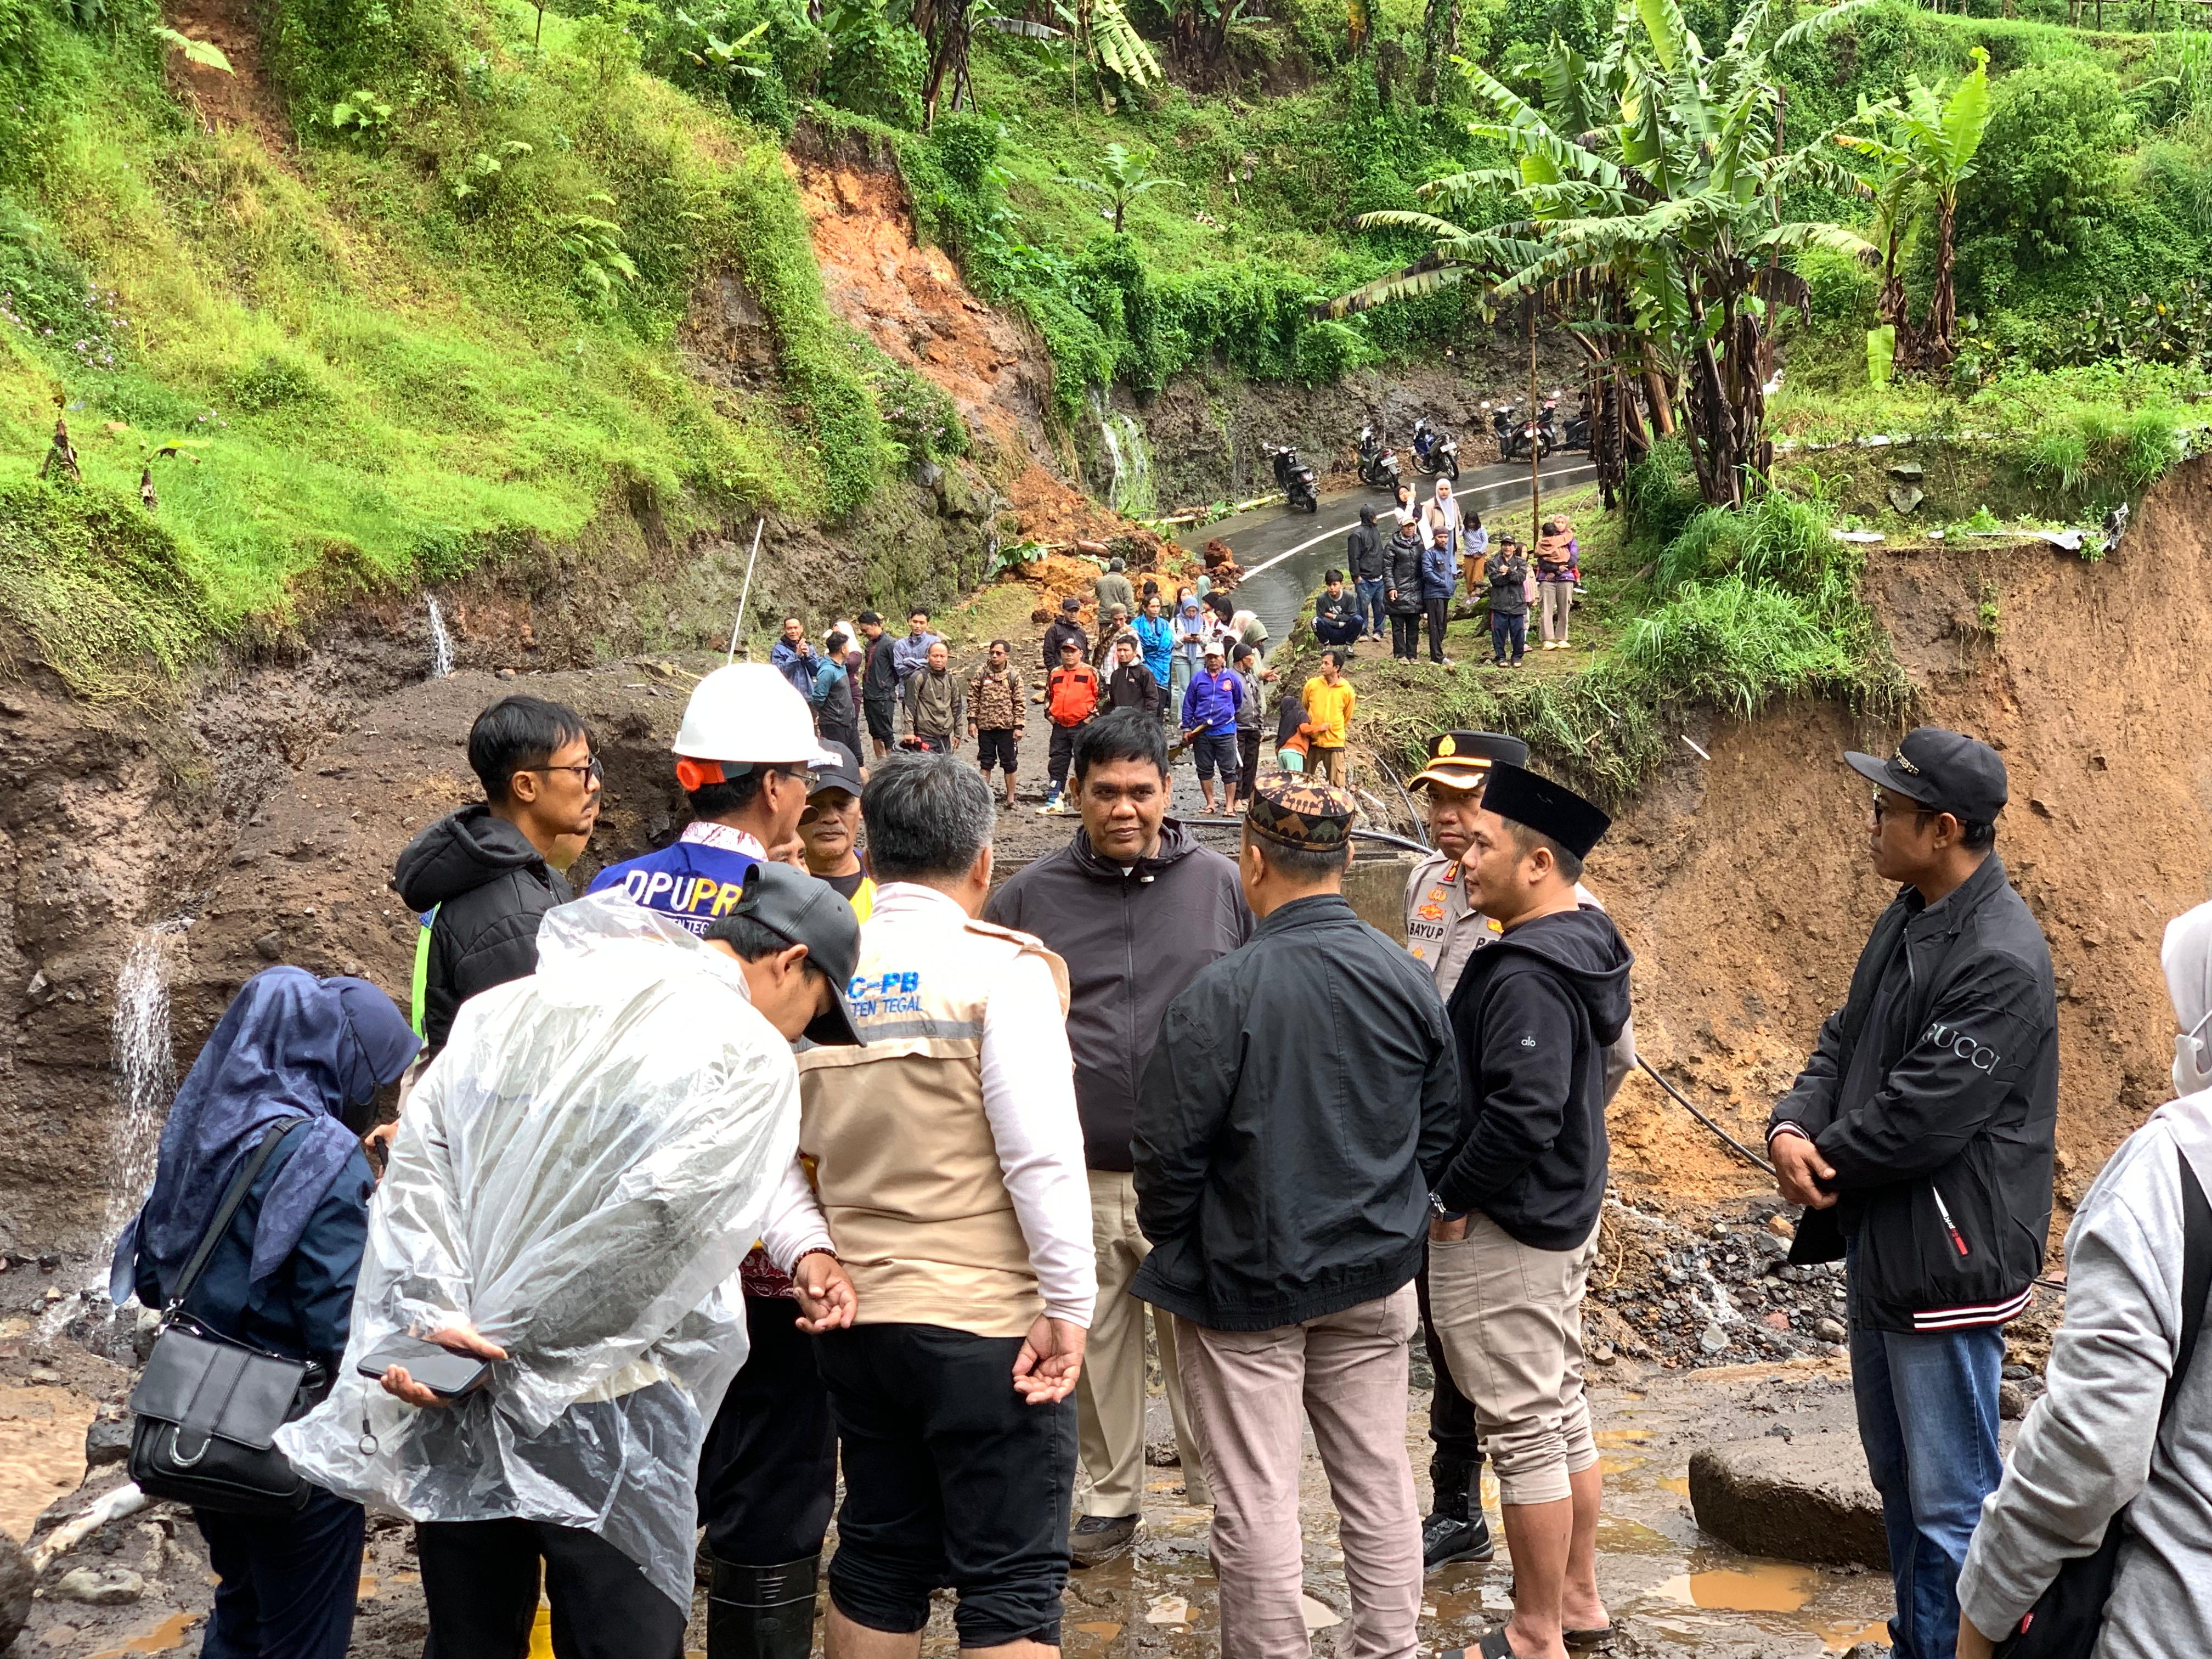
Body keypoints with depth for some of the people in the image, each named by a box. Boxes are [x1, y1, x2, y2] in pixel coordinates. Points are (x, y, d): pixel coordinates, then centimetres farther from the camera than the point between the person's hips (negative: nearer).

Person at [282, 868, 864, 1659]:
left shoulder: (512, 1002, 9)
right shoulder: (753, 1059, -9)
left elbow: (419, 1149, 2)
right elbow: (647, 1225, -19)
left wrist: (437, 1318, -6)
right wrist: (507, 1339, -11)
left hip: (447, 1403, 6)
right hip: (595, 1421, -5)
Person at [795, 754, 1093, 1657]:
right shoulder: (1001, 968, -12)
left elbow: (803, 1141, 6)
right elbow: (1042, 1152, -17)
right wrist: (1067, 1303, -13)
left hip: (858, 1317, 6)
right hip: (988, 1325, -5)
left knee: (876, 1565, 17)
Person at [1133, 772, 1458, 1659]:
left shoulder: (1223, 993, -20)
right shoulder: (1410, 982, -3)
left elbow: (1168, 1151, -15)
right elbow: (1441, 1130, 6)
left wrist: (1174, 1245, 4)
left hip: (1246, 1284, -5)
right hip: (1374, 1279, 5)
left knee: (1257, 1499, 6)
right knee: (1376, 1477, 16)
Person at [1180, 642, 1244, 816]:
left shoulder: (1232, 679, 3)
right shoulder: (1198, 680, 5)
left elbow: (1239, 703, 18)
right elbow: (1188, 705, 8)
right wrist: (1186, 729, 4)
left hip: (1225, 731, -2)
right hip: (1201, 732, 2)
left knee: (1228, 769, -1)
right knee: (1204, 769, 7)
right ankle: (1210, 803, 16)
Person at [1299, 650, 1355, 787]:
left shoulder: (1347, 691, -5)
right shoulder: (1312, 685, -2)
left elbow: (1347, 719, 10)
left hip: (1335, 744, -2)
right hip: (1312, 742, 2)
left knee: (1337, 786, -1)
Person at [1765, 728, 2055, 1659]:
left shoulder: (2000, 962, -23)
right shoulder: (1909, 917, 8)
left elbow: (1921, 1117, -25)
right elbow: (1844, 1041, 12)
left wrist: (1821, 1162, -10)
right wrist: (1792, 1128, -8)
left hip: (1947, 1264, -10)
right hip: (1881, 1247, 10)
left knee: (1951, 1502, 2)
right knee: (1897, 1478, 23)